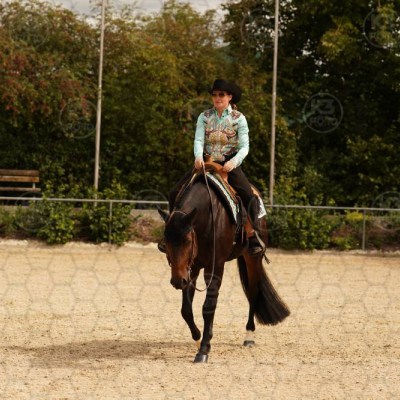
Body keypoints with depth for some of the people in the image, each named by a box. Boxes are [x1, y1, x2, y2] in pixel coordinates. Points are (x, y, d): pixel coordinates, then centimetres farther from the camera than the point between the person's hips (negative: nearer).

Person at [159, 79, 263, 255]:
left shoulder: (239, 118, -1)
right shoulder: (204, 117, 5)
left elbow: (244, 147, -7)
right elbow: (198, 140, -6)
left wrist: (234, 162, -27)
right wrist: (198, 157, -28)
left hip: (229, 164, -3)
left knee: (249, 196, -27)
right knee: (175, 193, -10)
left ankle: (253, 239, -18)